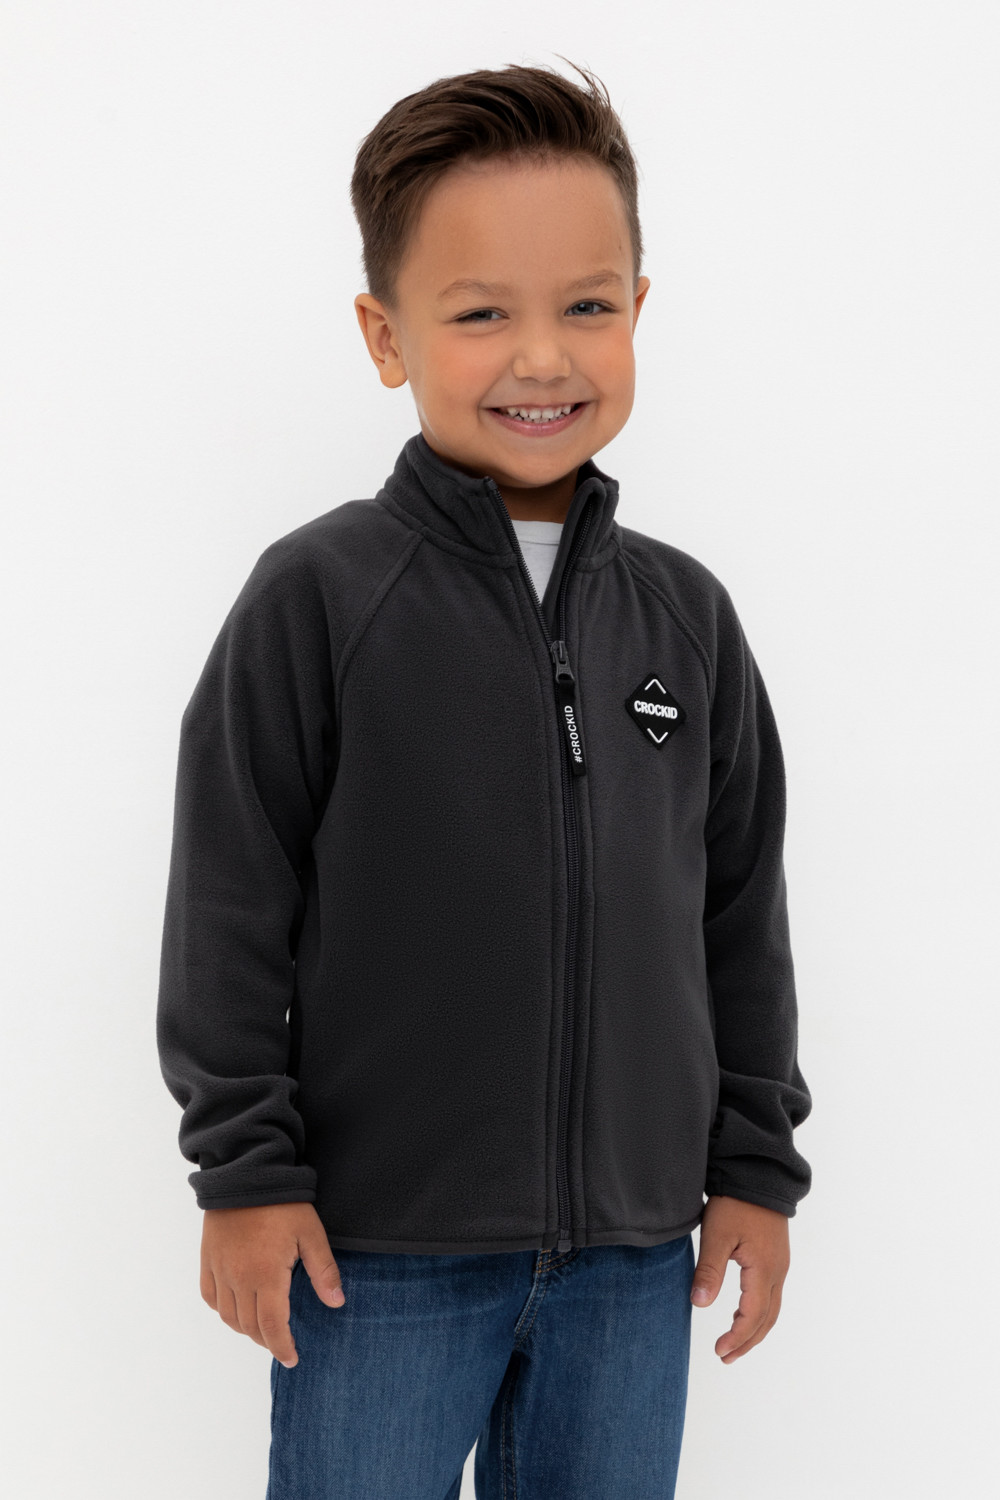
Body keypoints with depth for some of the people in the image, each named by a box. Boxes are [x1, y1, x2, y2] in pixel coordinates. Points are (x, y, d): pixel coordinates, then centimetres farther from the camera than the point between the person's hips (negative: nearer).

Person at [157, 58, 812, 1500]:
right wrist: (246, 1169, -6)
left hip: (634, 1247, 4)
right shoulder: (318, 597, -8)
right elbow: (232, 898, -5)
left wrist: (756, 1164, 11)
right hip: (381, 1247, -3)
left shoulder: (685, 614, 5)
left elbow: (741, 908, 11)